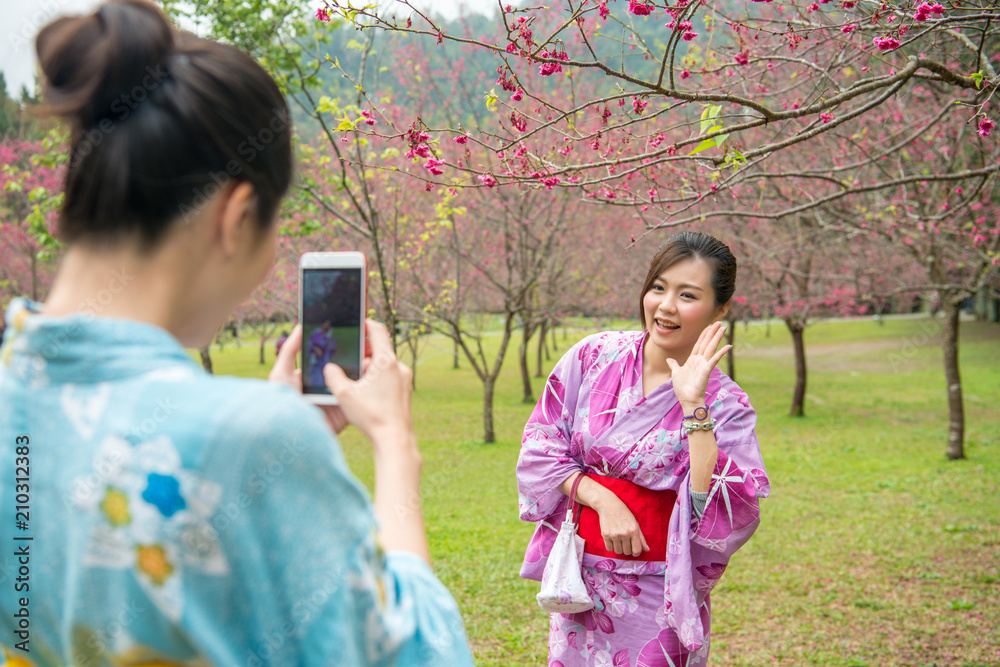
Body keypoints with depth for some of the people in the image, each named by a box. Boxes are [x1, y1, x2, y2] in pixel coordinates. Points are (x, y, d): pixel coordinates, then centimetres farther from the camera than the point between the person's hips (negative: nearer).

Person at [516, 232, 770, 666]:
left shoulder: (726, 405, -11)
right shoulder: (595, 356, -4)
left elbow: (721, 512, -23)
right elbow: (540, 446, -2)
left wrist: (693, 406, -26)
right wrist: (602, 499, -15)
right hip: (578, 575, 3)